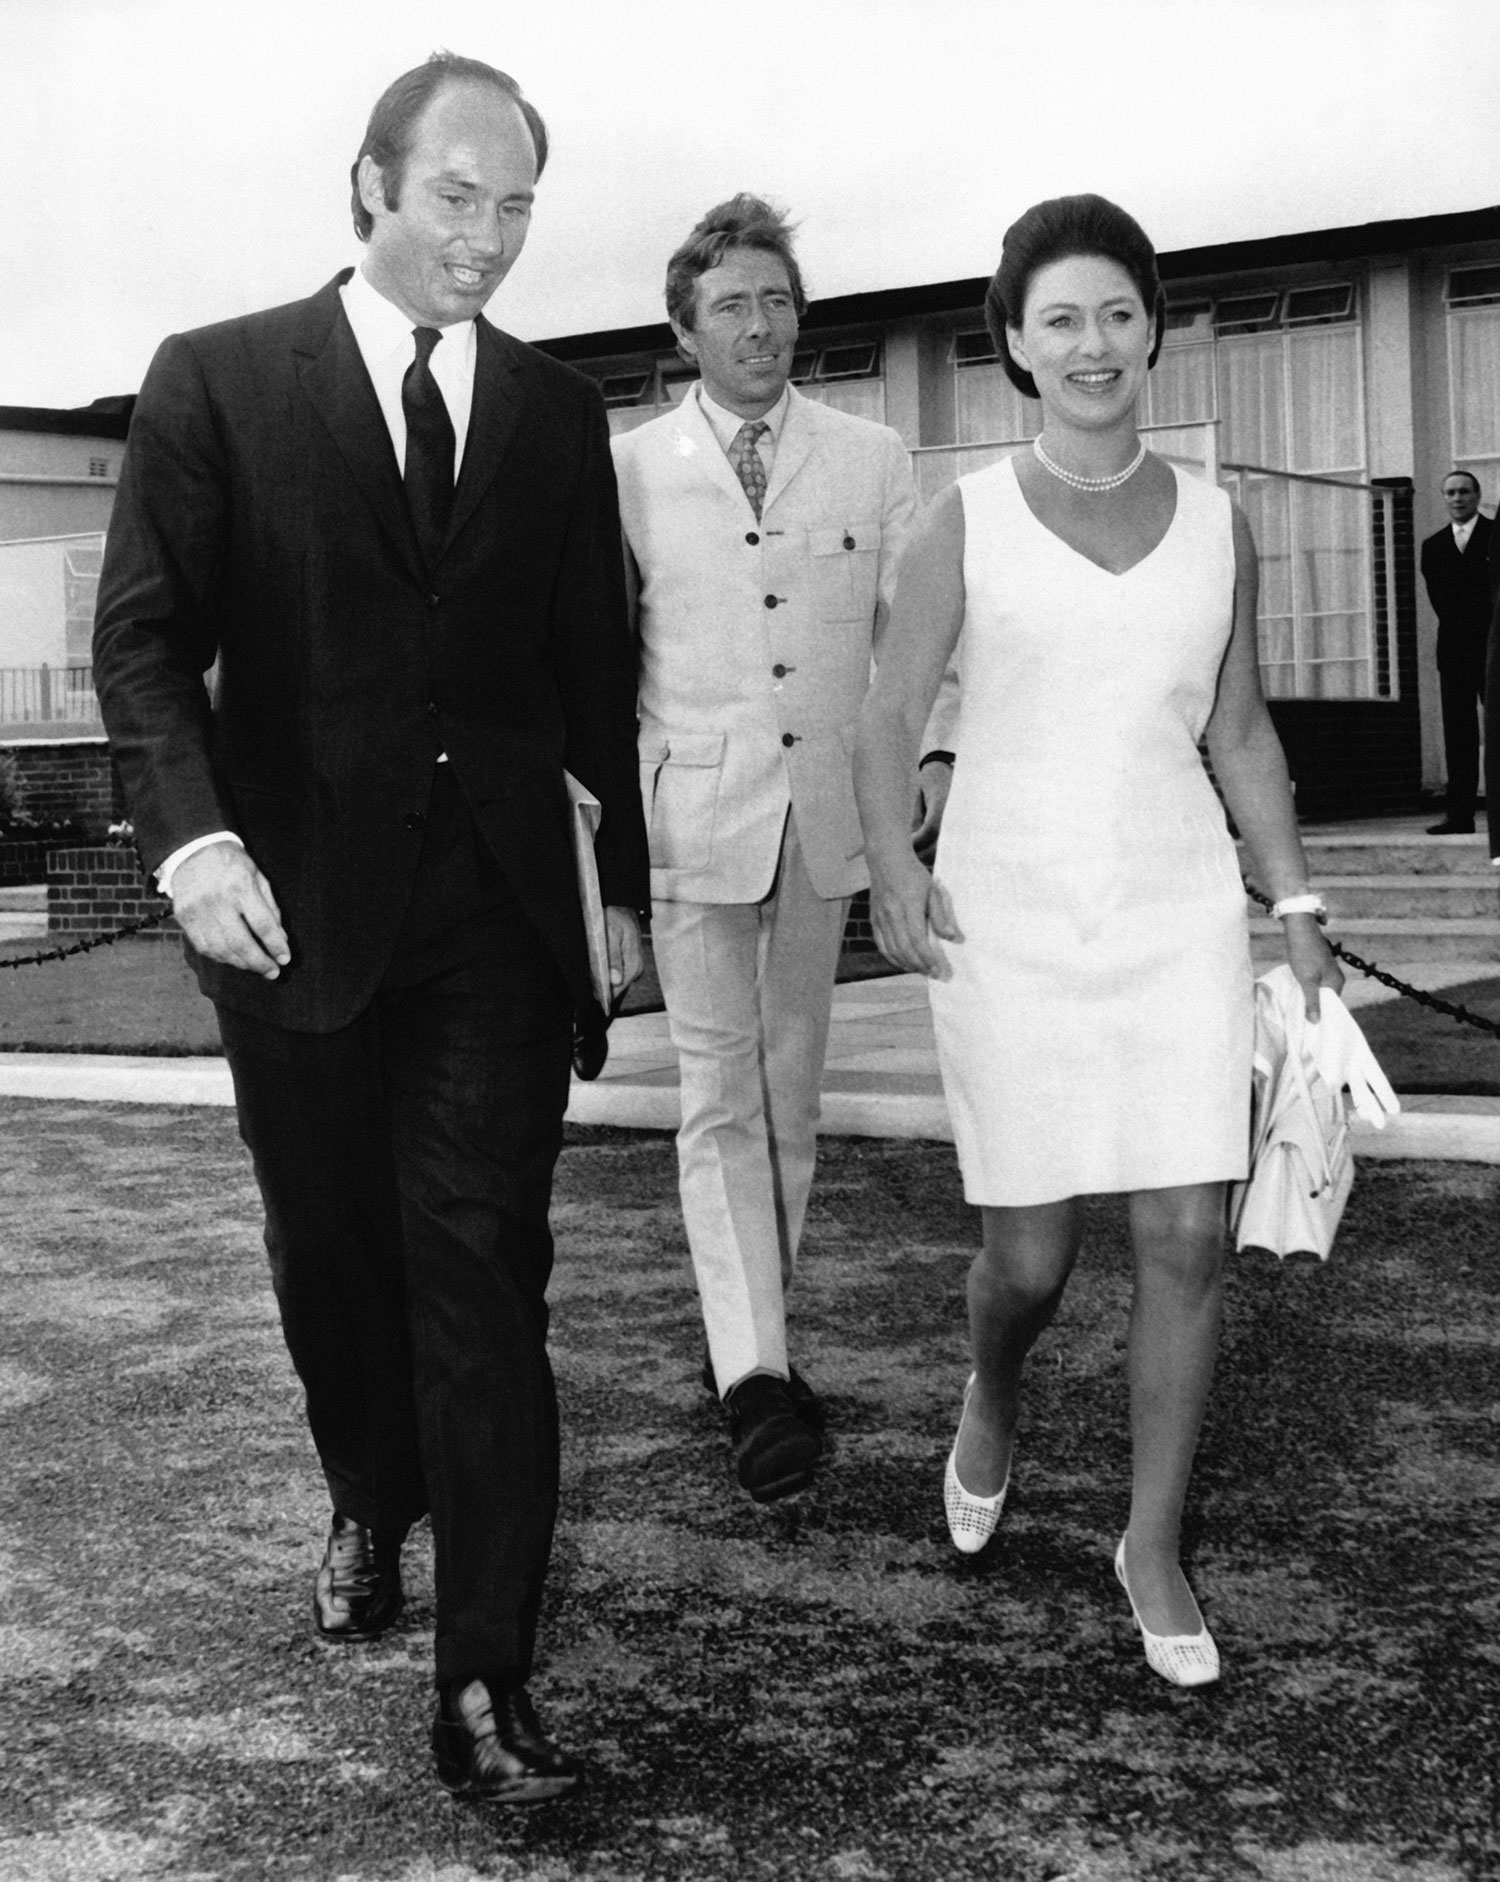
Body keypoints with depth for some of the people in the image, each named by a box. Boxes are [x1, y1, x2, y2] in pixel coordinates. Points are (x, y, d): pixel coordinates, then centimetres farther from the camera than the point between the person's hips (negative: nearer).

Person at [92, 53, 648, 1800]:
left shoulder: (558, 412, 8)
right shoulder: (216, 380, 0)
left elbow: (594, 659, 14)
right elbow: (145, 636, -6)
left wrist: (626, 869, 14)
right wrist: (191, 833, -21)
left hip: (499, 913, 1)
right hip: (297, 905, 0)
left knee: (481, 1273, -4)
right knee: (332, 1251, 15)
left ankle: (484, 1681, 0)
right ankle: (370, 1506, 43)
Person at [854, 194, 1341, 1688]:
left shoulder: (1216, 525, 8)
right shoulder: (964, 524, 0)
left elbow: (1240, 732, 13)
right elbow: (889, 715, -1)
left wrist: (1296, 906, 7)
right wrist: (891, 865, -16)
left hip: (1177, 910, 2)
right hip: (1006, 920, -2)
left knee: (1187, 1238, -4)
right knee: (1030, 1256, 2)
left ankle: (1153, 1546, 14)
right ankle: (991, 1400, 38)